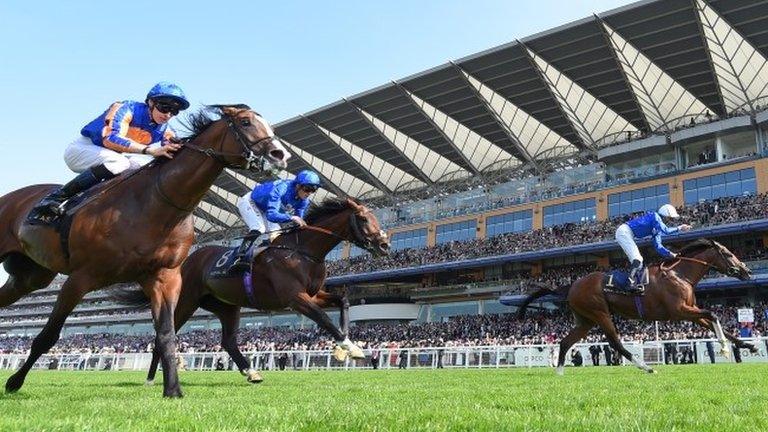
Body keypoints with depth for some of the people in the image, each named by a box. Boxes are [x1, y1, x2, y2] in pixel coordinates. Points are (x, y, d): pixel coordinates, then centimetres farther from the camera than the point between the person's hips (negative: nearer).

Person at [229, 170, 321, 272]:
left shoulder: (304, 201, -17)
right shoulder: (281, 189, -39)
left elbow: (299, 222, -8)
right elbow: (271, 214, -48)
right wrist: (291, 217, -59)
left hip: (263, 211, 8)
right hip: (249, 202, -8)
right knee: (258, 229, -30)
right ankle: (239, 259, -38)